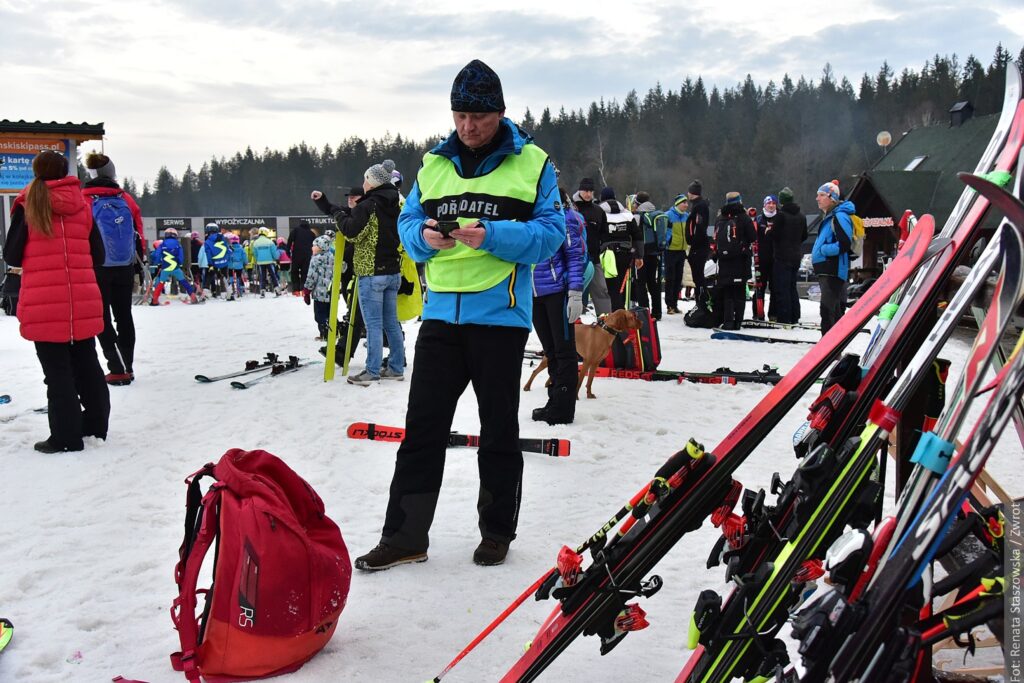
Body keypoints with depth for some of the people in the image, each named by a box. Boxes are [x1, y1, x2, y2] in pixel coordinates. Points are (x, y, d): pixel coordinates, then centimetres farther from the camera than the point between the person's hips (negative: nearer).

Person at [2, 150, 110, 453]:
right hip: (83, 303, 3)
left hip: (44, 305, -3)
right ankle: (95, 423, 27)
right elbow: (98, 257, 10)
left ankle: (66, 436, 6)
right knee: (86, 365, 16)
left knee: (57, 370, 3)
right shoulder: (81, 205, 7)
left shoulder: (28, 204, -2)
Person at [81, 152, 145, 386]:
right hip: (126, 267, 3)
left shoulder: (84, 200, -6)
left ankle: (118, 369, -2)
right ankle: (127, 367, 15)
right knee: (124, 316, 12)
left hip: (98, 268, -3)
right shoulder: (126, 199, 3)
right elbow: (139, 235, 6)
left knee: (103, 318, 3)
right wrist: (139, 262, 15)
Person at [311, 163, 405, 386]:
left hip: (372, 273, -8)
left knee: (373, 325, -5)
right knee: (391, 323, 12)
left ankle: (372, 373, -3)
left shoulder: (367, 206, -14)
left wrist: (337, 214, 0)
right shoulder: (393, 205, 12)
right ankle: (396, 368, 16)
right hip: (393, 271, 8)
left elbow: (351, 231, -18)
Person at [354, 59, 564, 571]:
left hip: (500, 315, -3)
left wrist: (494, 236, -21)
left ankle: (497, 531, 22)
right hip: (441, 313, 4)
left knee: (499, 430, 8)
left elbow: (550, 232, -6)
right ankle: (404, 537, 11)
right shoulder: (434, 163, 12)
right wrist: (424, 237, -10)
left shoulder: (532, 164, 0)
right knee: (422, 426, 4)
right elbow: (407, 221, 13)